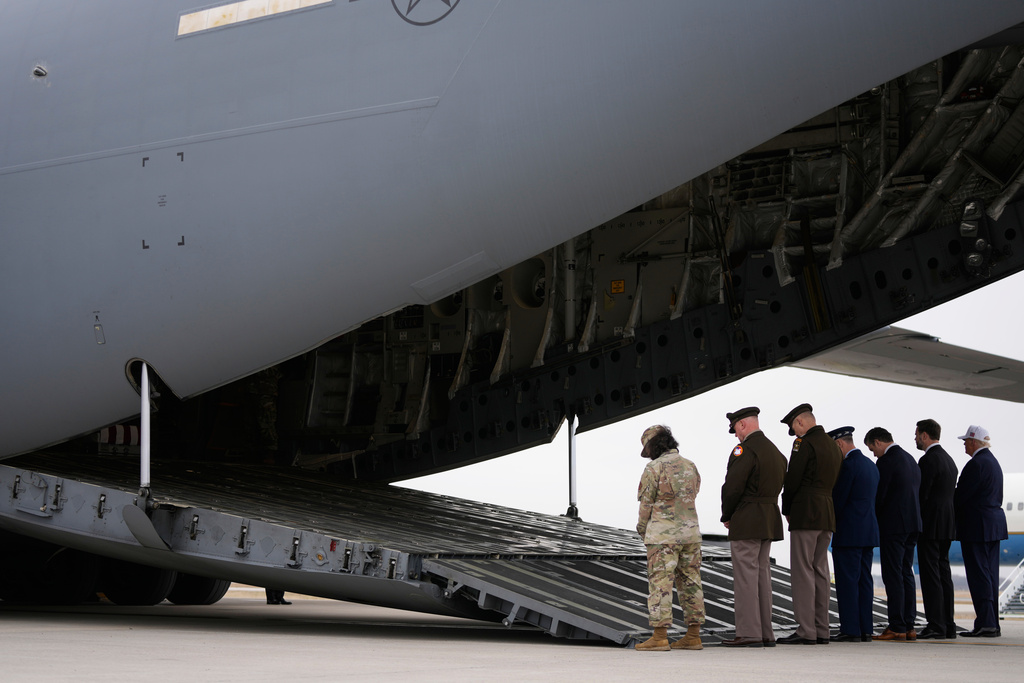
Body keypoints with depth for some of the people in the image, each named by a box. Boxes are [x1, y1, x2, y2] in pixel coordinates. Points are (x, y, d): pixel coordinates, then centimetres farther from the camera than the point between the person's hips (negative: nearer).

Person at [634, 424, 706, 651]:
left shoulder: (654, 468, -8)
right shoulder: (690, 467, 11)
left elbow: (646, 503, -6)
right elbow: (691, 498, 15)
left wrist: (642, 529, 12)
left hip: (663, 533, -6)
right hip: (690, 531, 6)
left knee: (660, 583, -5)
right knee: (690, 582, 8)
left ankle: (660, 637, -7)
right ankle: (693, 636, 10)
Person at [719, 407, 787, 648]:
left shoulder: (745, 449, -13)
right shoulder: (775, 451, 16)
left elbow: (733, 486, -19)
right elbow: (777, 486, 16)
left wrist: (727, 516, -4)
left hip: (746, 522, -9)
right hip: (769, 521, 9)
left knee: (745, 576, -6)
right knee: (762, 575, 11)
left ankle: (749, 633, -8)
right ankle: (765, 634, 13)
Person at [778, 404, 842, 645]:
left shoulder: (804, 443, -10)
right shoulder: (834, 446, 17)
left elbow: (793, 480, -13)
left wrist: (786, 510, 2)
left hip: (805, 514, -9)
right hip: (828, 515, 9)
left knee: (803, 571, -7)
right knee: (820, 571, 10)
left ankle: (806, 631, -9)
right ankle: (821, 631, 11)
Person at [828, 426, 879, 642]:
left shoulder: (848, 465, -14)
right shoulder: (871, 465, 15)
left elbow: (838, 499, -14)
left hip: (849, 533, -9)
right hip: (869, 532, 9)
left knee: (847, 581, -5)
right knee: (864, 580, 9)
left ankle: (851, 630, -6)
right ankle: (865, 629, 10)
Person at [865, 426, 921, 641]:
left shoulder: (887, 461, -12)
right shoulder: (910, 460, 16)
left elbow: (879, 495, -13)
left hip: (893, 525, -9)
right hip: (912, 524, 9)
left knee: (893, 576, -6)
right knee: (906, 574, 11)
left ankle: (897, 627, -6)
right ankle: (909, 627, 12)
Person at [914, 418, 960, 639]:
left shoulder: (928, 460, -13)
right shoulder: (948, 459, 16)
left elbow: (921, 494, -16)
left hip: (931, 525, -9)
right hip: (947, 525, 9)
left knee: (930, 574, -7)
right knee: (943, 573, 11)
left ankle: (935, 625, -8)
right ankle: (948, 624, 13)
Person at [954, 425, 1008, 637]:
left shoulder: (976, 464, -15)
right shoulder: (993, 462, 16)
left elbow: (961, 495, -17)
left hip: (976, 527, -10)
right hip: (994, 524, 10)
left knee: (979, 575, -7)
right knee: (990, 574, 10)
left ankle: (985, 624, -9)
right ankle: (992, 624, 13)